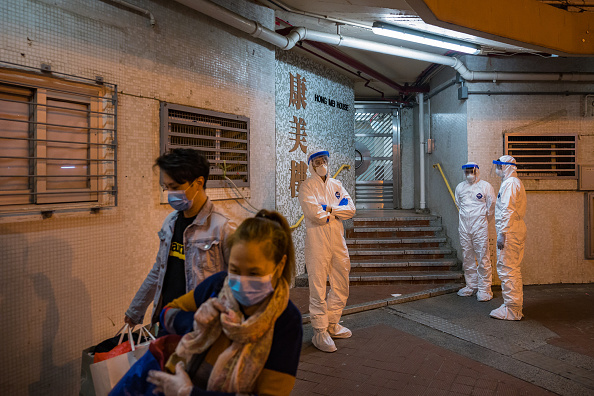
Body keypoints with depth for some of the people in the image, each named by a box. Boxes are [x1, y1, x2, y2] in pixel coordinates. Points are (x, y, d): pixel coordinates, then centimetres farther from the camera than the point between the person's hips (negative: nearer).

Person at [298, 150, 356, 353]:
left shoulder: (336, 185, 15)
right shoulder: (307, 186, -2)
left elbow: (351, 209, 3)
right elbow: (313, 213, -18)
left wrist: (329, 209, -11)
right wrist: (336, 212, -2)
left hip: (337, 239, 6)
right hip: (317, 241, -6)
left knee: (341, 286, 14)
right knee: (318, 288, -2)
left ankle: (332, 324, 30)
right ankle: (320, 332, 10)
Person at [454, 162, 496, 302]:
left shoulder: (485, 186, -1)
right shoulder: (460, 187, 12)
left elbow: (491, 206, 4)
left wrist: (484, 220, 10)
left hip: (480, 227, -4)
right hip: (464, 227, 5)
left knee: (483, 258, -5)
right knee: (467, 258, 10)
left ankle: (484, 289, 3)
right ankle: (471, 286, 21)